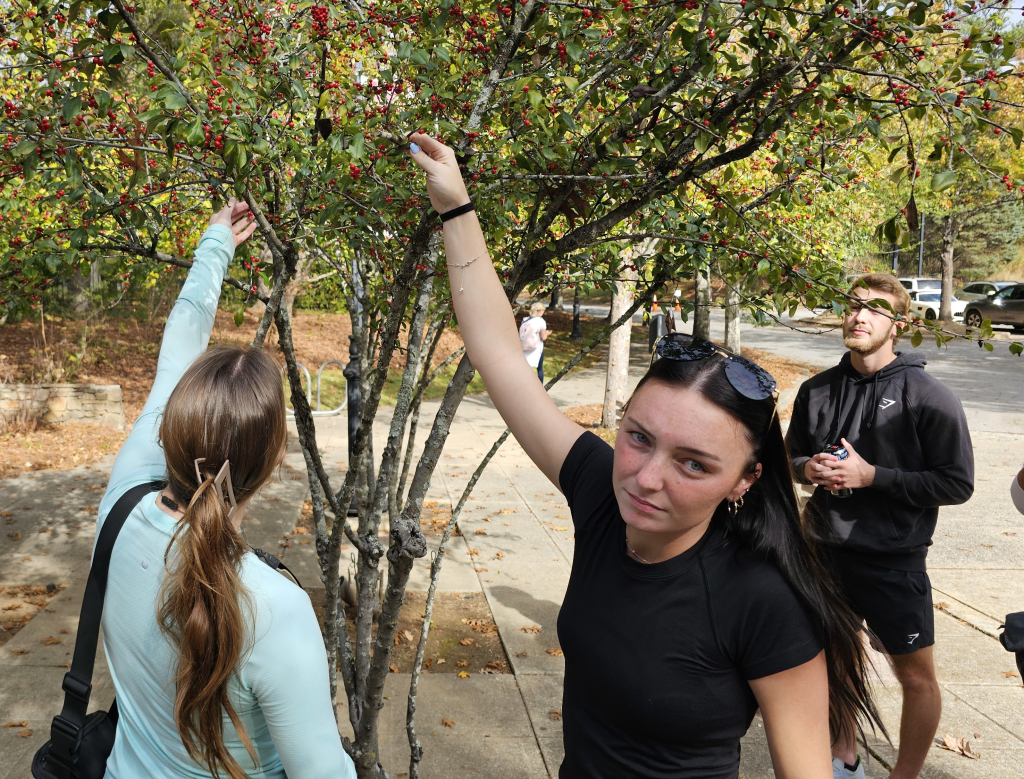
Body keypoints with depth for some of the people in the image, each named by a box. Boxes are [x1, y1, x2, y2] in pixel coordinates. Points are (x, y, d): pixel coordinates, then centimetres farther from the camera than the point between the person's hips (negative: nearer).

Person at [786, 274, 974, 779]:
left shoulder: (929, 397, -12)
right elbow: (792, 454, 14)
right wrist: (808, 468, -9)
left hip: (893, 561, -4)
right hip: (826, 551, 5)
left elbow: (957, 483, -13)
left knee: (917, 677, 5)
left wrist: (872, 475, -21)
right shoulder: (817, 390, 2)